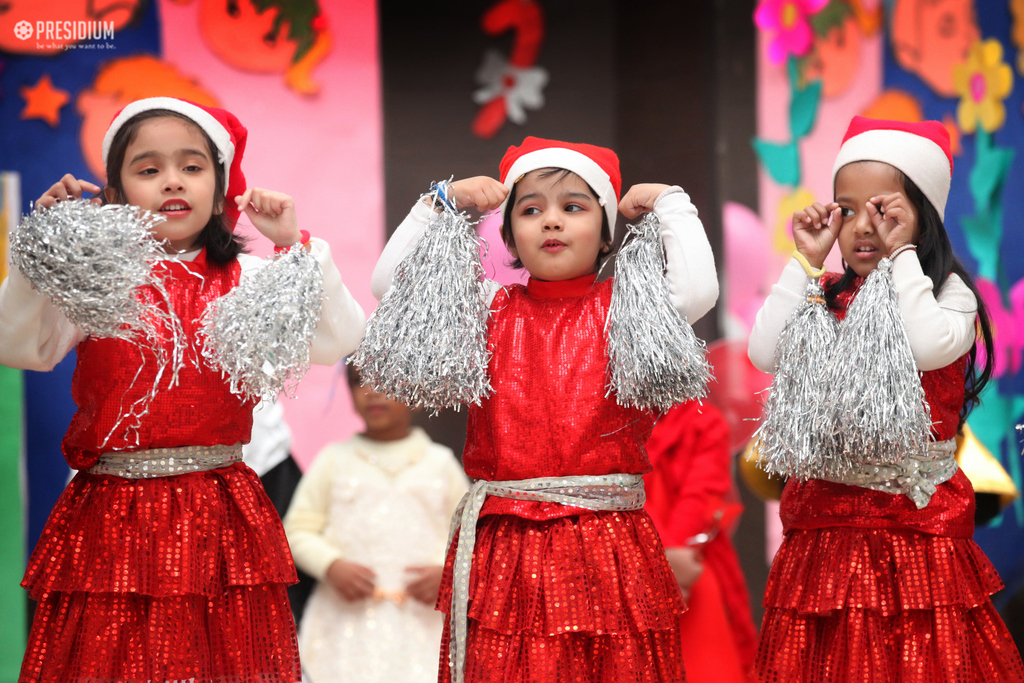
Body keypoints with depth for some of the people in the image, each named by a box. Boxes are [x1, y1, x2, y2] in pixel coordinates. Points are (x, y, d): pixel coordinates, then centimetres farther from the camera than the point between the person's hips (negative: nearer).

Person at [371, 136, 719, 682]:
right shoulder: (490, 309, 10)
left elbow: (697, 291, -14)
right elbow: (390, 282, 5)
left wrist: (668, 203, -1)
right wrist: (442, 203, 7)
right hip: (504, 548, 2)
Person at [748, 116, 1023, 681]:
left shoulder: (947, 292, -1)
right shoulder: (827, 298, 9)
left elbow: (929, 346, -22)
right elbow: (765, 354, -4)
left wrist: (902, 253, -13)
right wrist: (806, 263, -3)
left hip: (917, 517, -3)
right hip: (825, 523, 3)